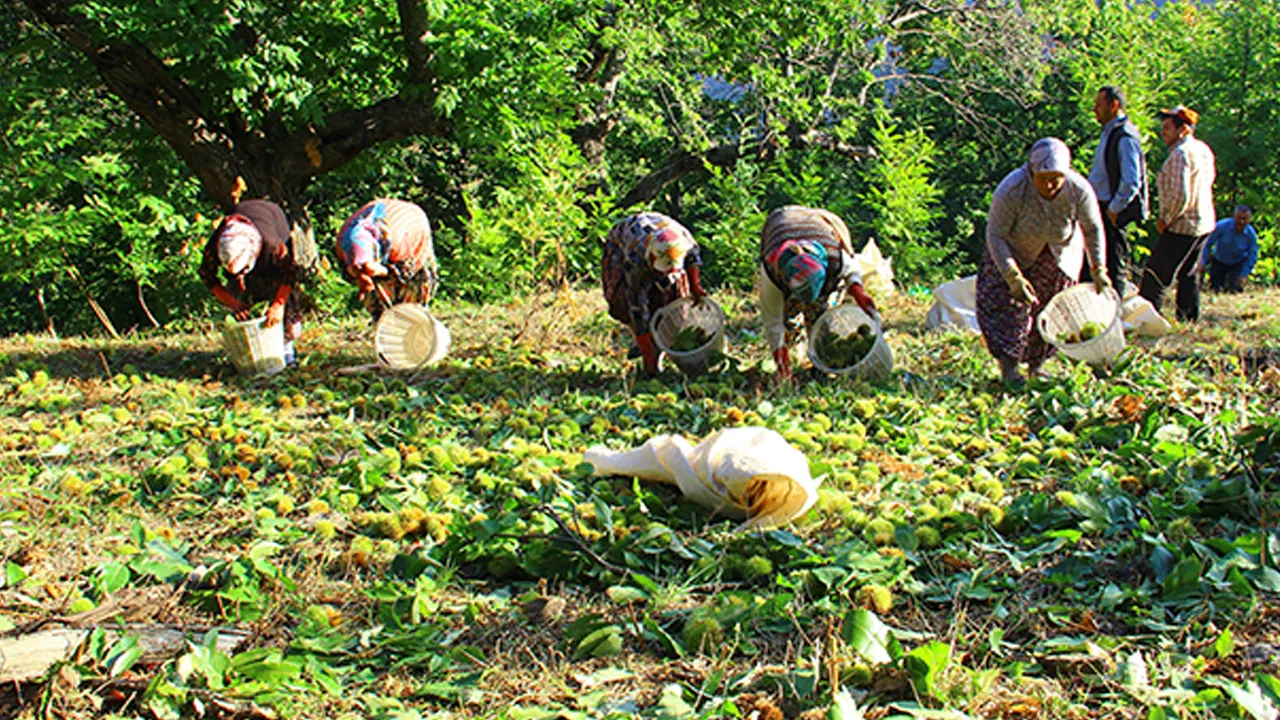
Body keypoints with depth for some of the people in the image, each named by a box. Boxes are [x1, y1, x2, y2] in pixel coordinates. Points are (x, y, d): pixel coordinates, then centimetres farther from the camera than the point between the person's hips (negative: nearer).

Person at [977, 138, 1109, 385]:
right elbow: (995, 234, -28)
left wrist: (1098, 270, -12)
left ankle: (1036, 365, 14)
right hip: (1015, 249, -2)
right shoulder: (1011, 191, -35)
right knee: (1009, 302, -15)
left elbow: (1093, 229, -9)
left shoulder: (1079, 190, -27)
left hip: (1061, 253, 2)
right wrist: (1013, 276, -34)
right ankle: (1008, 367, -12)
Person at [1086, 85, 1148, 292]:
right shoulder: (1109, 132, 14)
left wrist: (1114, 209, -17)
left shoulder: (1125, 137, -17)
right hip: (1100, 208, 10)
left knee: (1114, 267, -1)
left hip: (1113, 214, -10)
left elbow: (1132, 182, -22)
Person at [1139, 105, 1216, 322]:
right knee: (1188, 274, 19)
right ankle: (1190, 318, 25)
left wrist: (1165, 220, -12)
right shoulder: (1204, 150, 11)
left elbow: (1181, 196, -26)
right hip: (1204, 222, 10)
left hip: (1183, 226, -10)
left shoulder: (1181, 154, -19)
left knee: (1156, 275, -5)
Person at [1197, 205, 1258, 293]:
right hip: (1219, 261, 0)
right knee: (1216, 289, -1)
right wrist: (1203, 263, -20)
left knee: (1235, 289, -11)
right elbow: (1208, 244, -17)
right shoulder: (1222, 226, -26)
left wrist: (1243, 275, -19)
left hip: (1238, 263, 0)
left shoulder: (1251, 234, -21)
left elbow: (1252, 257, -12)